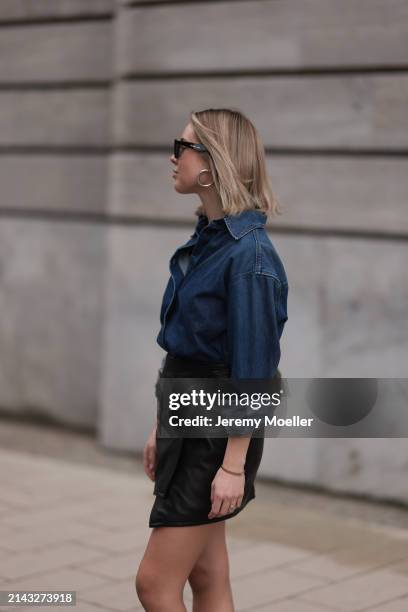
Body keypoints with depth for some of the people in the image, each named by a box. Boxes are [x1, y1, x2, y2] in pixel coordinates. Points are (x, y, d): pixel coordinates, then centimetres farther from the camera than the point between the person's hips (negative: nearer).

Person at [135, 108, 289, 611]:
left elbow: (253, 367, -21)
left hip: (218, 429, -9)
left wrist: (234, 465, -20)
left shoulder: (248, 253, -19)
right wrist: (161, 427, 18)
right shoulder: (204, 239, 9)